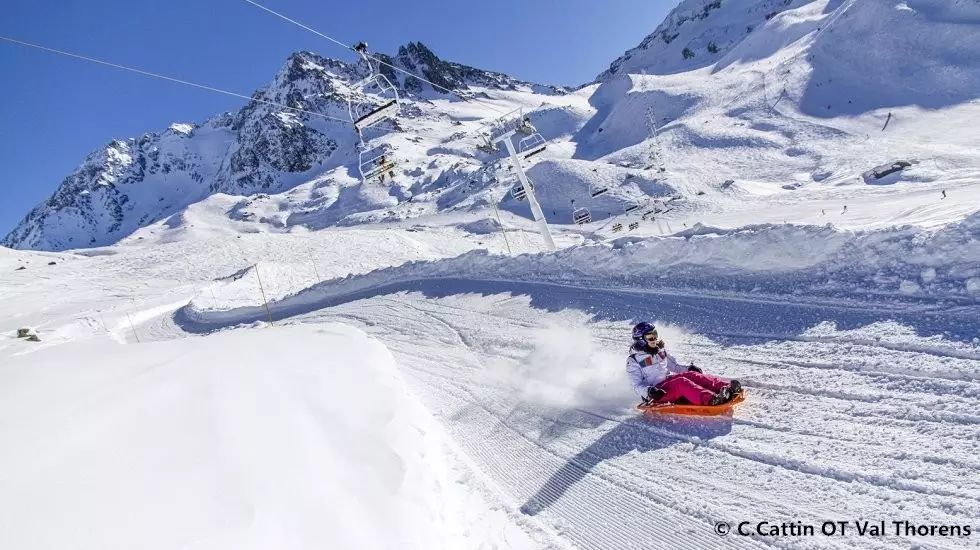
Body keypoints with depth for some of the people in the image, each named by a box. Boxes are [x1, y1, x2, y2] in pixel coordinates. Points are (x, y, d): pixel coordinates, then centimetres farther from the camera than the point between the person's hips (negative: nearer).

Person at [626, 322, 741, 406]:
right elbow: (637, 385, -8)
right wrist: (649, 391, -27)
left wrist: (688, 368, 5)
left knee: (691, 375, -20)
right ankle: (711, 399, -54)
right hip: (656, 394, -6)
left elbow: (674, 366, 23)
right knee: (681, 382, -33)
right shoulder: (633, 361, -5)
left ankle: (727, 387, -38)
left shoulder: (660, 350, 14)